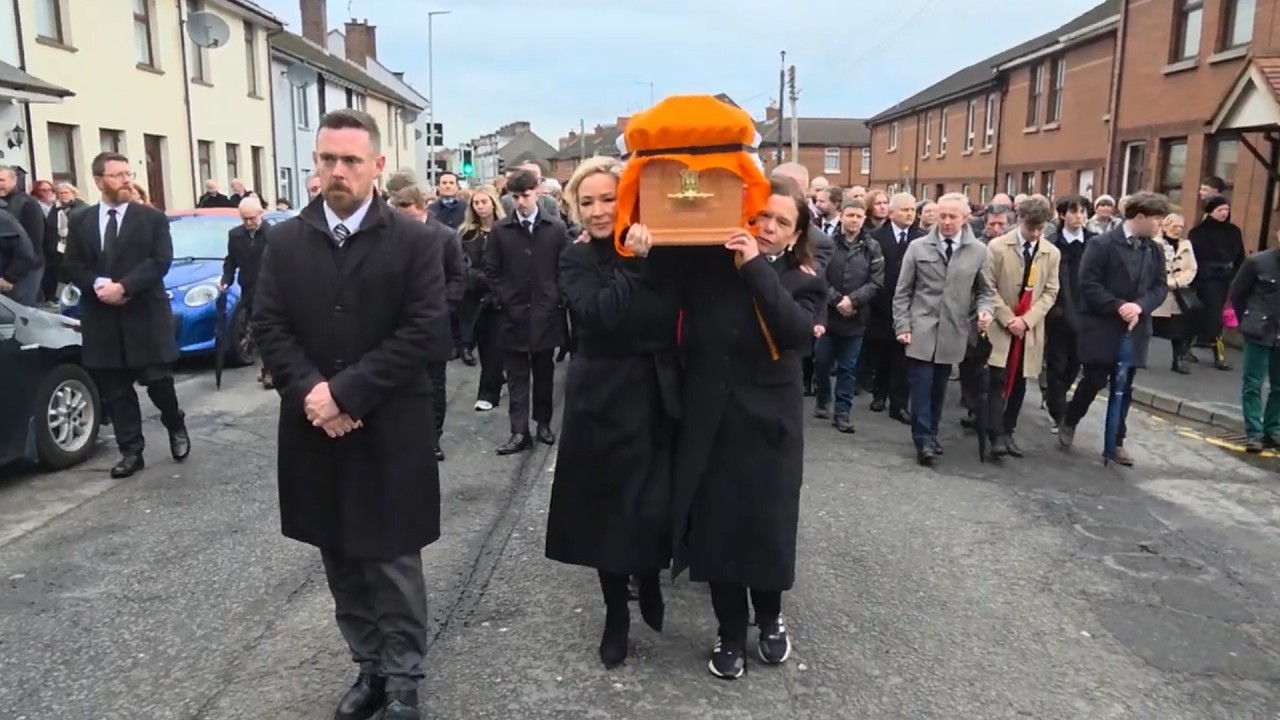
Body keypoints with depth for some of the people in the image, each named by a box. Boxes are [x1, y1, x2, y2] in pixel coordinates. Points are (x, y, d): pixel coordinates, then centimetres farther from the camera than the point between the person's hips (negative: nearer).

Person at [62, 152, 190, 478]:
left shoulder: (152, 218, 2)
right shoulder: (80, 221, 10)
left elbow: (160, 261, -8)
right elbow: (71, 265, 5)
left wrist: (123, 286, -18)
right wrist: (98, 285, -15)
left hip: (145, 315, -3)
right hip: (101, 319, 3)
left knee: (158, 381, -2)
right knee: (115, 391, 5)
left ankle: (176, 426, 26)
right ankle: (131, 451, 13)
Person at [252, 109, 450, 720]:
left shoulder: (414, 242, -5)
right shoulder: (284, 242, 7)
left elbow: (425, 332, -13)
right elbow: (268, 327, 2)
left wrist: (346, 392, -17)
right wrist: (309, 390, -15)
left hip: (389, 431, -3)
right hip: (314, 429, 4)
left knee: (393, 562, 7)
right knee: (341, 562, 15)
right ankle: (369, 667, 31)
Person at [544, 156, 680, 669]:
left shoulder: (650, 248, 3)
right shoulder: (576, 260, -3)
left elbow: (668, 315, -5)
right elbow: (598, 314, -22)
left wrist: (649, 260, -13)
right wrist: (636, 265, -22)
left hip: (656, 398, 1)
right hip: (604, 401, -1)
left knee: (656, 506, 0)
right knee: (609, 510, 6)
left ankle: (650, 583, 31)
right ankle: (616, 614, 25)